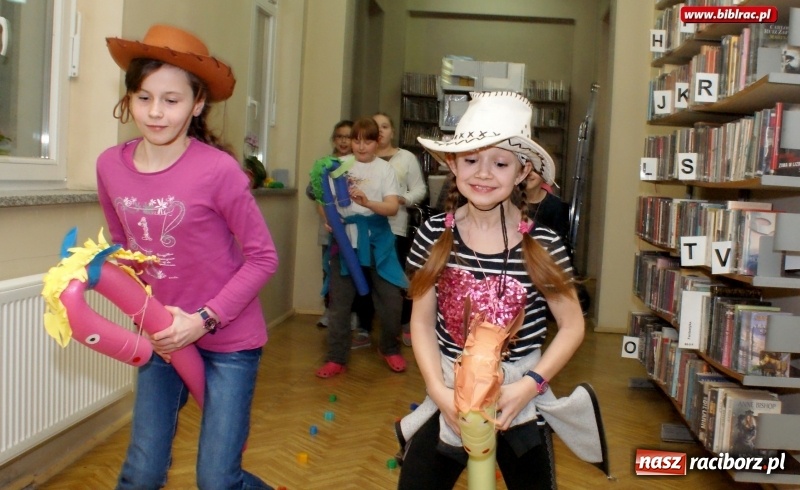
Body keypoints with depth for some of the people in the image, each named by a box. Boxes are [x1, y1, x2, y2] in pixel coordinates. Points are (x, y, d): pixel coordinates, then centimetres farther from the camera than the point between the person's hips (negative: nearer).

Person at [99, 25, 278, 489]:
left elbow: (263, 257, -13)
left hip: (228, 340, -4)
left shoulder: (217, 169, -20)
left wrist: (203, 319, -18)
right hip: (164, 337, 4)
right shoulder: (111, 166, -5)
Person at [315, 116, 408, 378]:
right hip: (345, 238, 1)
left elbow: (392, 207, -9)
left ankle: (390, 349, 25)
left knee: (391, 298, 1)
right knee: (339, 301, 3)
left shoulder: (385, 169, 1)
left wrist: (367, 202, -27)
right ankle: (336, 358, 14)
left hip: (376, 239, -1)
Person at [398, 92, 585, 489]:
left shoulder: (543, 245, -13)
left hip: (517, 397, -1)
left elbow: (572, 325, -3)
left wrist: (529, 385, -14)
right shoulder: (434, 235, -9)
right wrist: (439, 390, -14)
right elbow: (422, 321, -3)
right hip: (451, 392, 1)